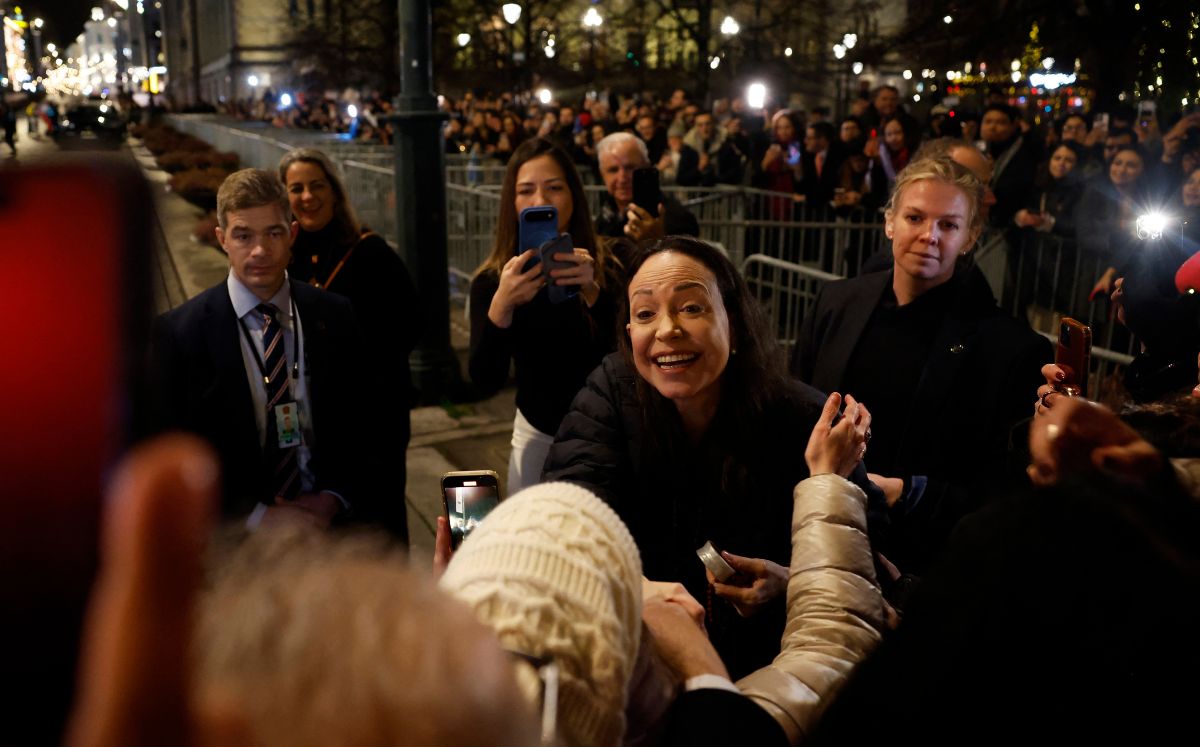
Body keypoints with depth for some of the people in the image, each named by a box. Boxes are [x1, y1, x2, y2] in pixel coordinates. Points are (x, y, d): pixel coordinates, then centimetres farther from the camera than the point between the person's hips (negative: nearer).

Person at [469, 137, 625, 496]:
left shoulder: (608, 265, -11)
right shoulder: (492, 280, -7)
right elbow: (486, 381, -16)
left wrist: (593, 291, -37)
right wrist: (501, 305, -32)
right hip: (538, 436, 1)